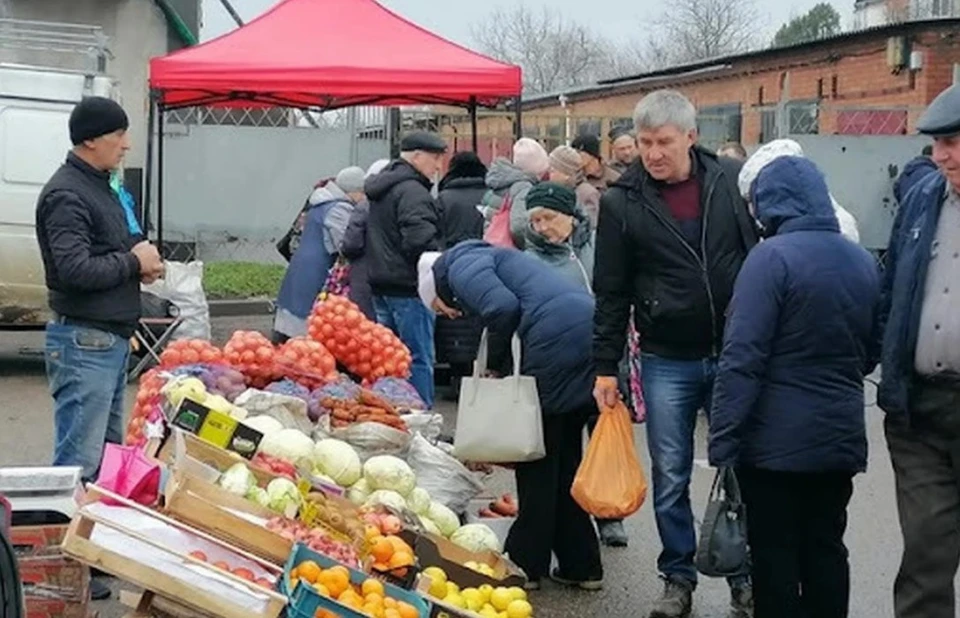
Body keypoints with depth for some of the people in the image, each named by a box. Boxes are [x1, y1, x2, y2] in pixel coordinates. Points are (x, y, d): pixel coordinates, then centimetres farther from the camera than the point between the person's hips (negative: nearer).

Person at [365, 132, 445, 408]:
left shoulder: (380, 188, 18)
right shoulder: (413, 192, -15)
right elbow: (420, 241, -24)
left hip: (380, 283, 10)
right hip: (407, 287, -10)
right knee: (418, 359, -6)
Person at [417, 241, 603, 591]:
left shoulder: (461, 266, 5)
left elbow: (503, 307, -15)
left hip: (557, 339, -9)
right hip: (593, 333, 9)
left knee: (537, 457, 3)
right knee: (565, 456, 16)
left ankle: (527, 565, 12)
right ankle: (581, 566, 21)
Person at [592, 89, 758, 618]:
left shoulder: (734, 181, -2)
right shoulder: (622, 202, -3)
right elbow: (611, 293, 1)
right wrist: (605, 367, -1)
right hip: (666, 361, 0)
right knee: (670, 478, 8)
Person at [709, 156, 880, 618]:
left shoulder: (773, 257, -15)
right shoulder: (864, 262, 7)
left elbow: (742, 357, -19)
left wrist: (723, 440, -17)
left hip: (776, 439, -6)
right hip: (840, 438, 6)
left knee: (774, 553, 3)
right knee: (826, 548, 14)